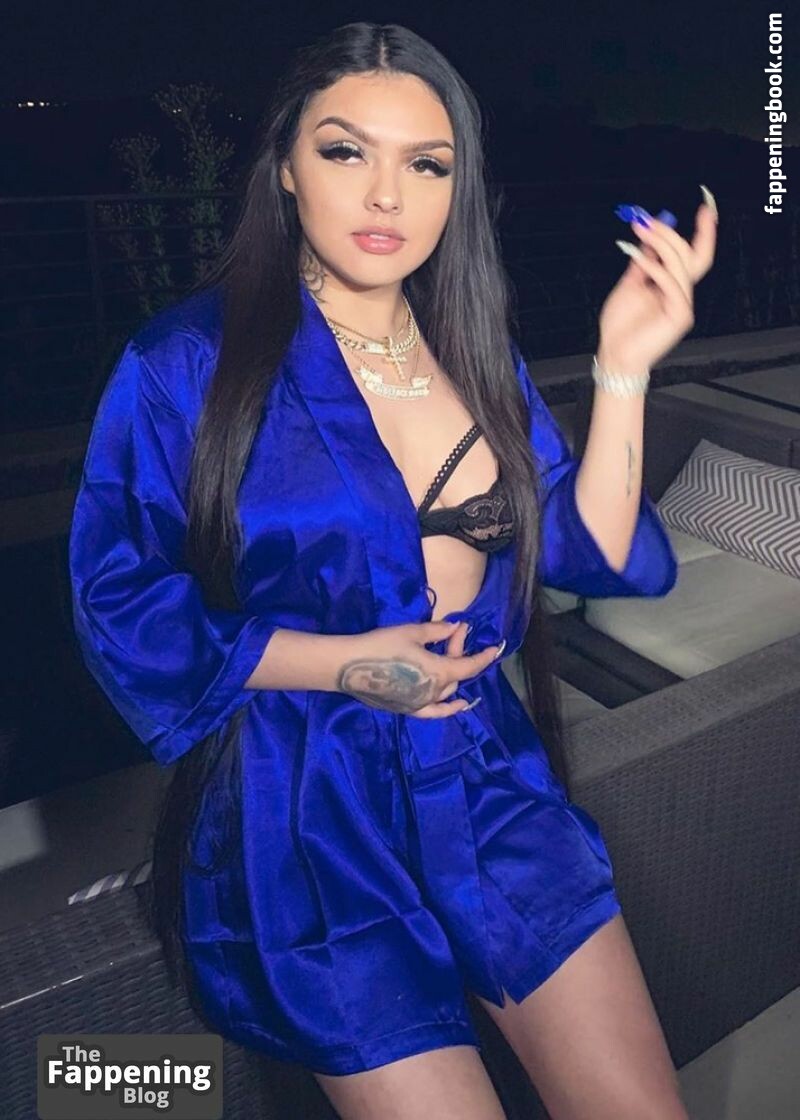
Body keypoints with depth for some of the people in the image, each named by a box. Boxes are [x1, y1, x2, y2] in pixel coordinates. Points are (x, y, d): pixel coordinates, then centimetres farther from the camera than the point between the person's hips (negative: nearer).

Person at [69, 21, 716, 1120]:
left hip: (490, 781, 5)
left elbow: (594, 555, 1)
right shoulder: (189, 361, -8)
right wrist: (346, 666, -14)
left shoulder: (478, 355, 6)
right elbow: (123, 607, -7)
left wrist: (623, 367, -9)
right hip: (305, 816, -4)